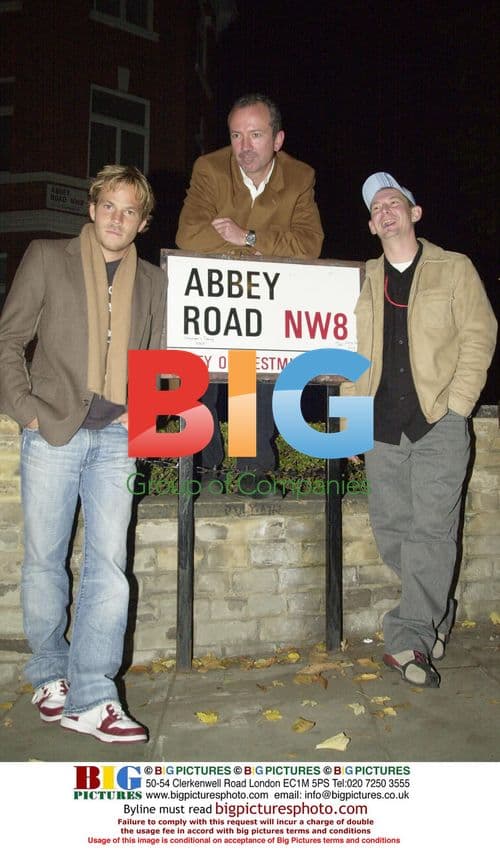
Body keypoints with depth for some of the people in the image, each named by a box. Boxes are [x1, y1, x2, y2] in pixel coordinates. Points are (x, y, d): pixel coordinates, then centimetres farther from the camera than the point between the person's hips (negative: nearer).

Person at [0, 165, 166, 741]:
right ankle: (50, 676, 25)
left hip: (116, 439, 2)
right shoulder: (47, 259, 5)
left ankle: (91, 698, 1)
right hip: (52, 433, -1)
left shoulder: (152, 282, 14)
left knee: (109, 565, -5)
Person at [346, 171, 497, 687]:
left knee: (431, 528, -10)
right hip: (382, 427, 4)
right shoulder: (365, 280, 16)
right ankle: (437, 611, 25)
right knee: (391, 529, 4)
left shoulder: (454, 269, 7)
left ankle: (409, 640, -5)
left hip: (438, 424, -3)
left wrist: (456, 404, -7)